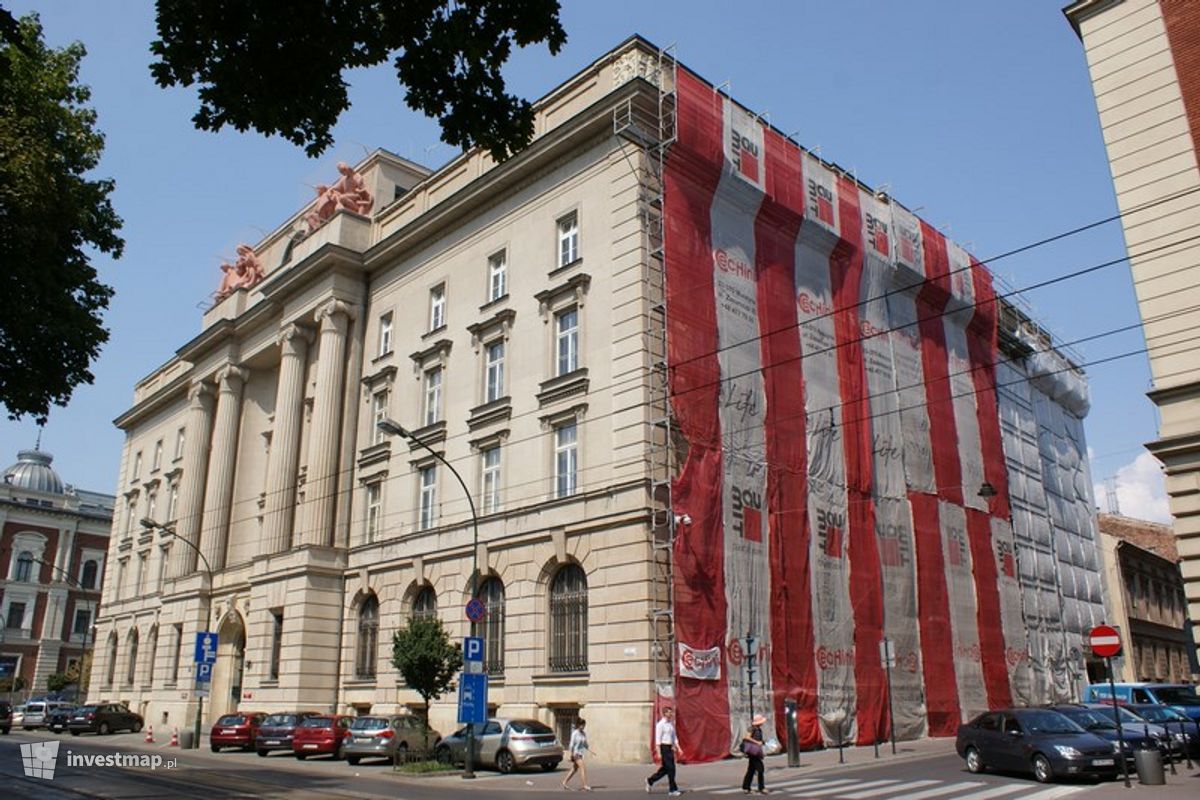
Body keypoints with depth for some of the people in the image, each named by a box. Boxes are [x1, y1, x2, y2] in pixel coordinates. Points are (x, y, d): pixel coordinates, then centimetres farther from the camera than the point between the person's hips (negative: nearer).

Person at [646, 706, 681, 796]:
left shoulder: (671, 724, 14)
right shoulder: (660, 724, -11)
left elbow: (674, 737, 18)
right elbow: (658, 739, -14)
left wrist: (678, 748, 8)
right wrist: (659, 753, -17)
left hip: (670, 748, 8)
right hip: (664, 748, -8)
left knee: (665, 768, 12)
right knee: (671, 768, -7)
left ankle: (650, 781, 27)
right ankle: (673, 789, 2)